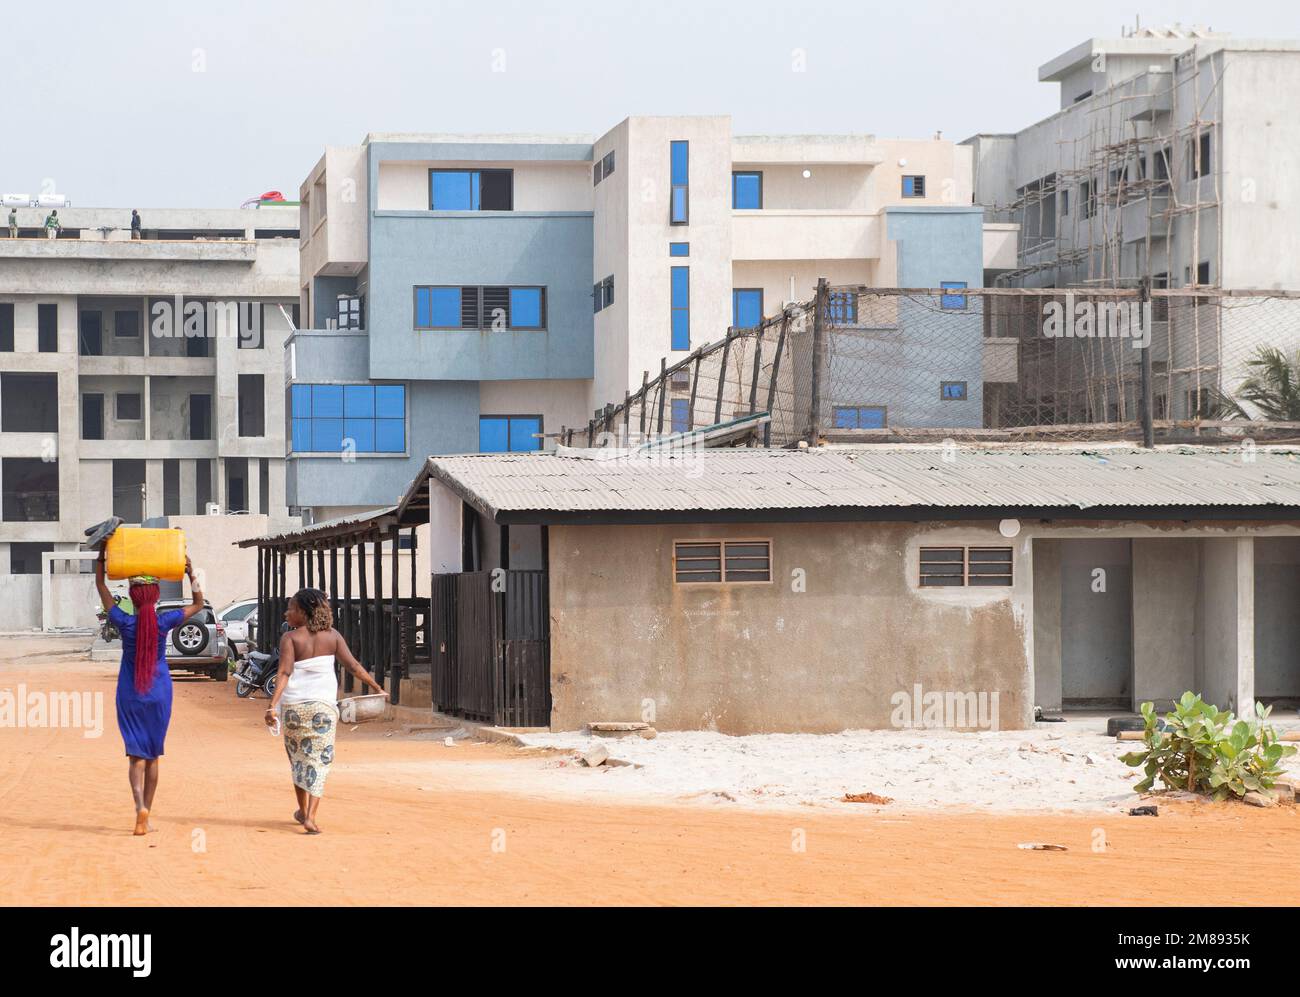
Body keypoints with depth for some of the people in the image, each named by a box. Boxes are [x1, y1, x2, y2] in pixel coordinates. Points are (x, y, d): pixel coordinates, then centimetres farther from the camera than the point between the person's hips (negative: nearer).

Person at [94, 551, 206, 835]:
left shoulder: (125, 623, -11)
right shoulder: (164, 622, -10)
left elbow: (100, 585, 1)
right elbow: (198, 604, 5)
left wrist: (102, 556, 3)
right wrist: (191, 573, 0)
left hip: (130, 695, -1)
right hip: (159, 694, 1)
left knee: (136, 754, 0)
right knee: (152, 755, 12)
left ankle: (140, 806, -24)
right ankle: (146, 816, 16)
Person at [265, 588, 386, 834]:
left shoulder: (290, 638, -6)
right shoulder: (332, 636, 3)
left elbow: (285, 672, -18)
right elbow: (353, 666, 2)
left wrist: (273, 704, -24)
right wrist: (377, 687, 12)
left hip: (294, 706, -1)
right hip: (323, 705, 1)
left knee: (298, 757, 18)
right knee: (318, 761, 3)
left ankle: (303, 811, 31)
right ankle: (310, 817, -12)